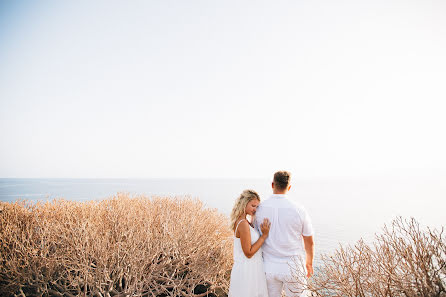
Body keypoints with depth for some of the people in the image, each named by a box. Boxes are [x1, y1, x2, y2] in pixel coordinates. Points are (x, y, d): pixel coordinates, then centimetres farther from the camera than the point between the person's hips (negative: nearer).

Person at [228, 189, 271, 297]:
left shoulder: (241, 221, 7)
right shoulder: (243, 224, -22)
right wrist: (264, 235, -18)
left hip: (252, 269, 9)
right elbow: (248, 253, -19)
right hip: (246, 271, -9)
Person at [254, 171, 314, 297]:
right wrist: (309, 263, 16)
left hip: (269, 268, 2)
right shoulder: (299, 210, -14)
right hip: (293, 268, -2)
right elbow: (309, 242, -2)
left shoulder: (259, 209, -9)